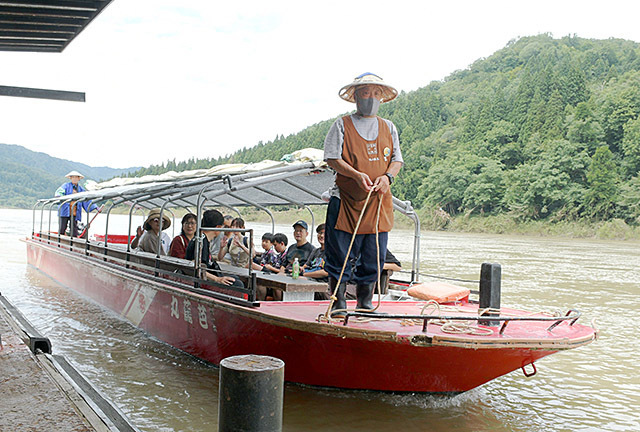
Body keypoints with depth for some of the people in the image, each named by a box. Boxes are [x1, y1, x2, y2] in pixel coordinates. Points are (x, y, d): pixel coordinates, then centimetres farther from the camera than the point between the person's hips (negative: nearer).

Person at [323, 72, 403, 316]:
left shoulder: (389, 128, 16)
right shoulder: (342, 125, 5)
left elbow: (397, 160, 14)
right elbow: (332, 159, -3)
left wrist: (387, 176, -8)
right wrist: (357, 175, -18)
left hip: (379, 202, 3)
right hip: (346, 199, -3)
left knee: (373, 257, 4)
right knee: (340, 255, -3)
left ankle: (365, 304, 17)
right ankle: (338, 303, 9)